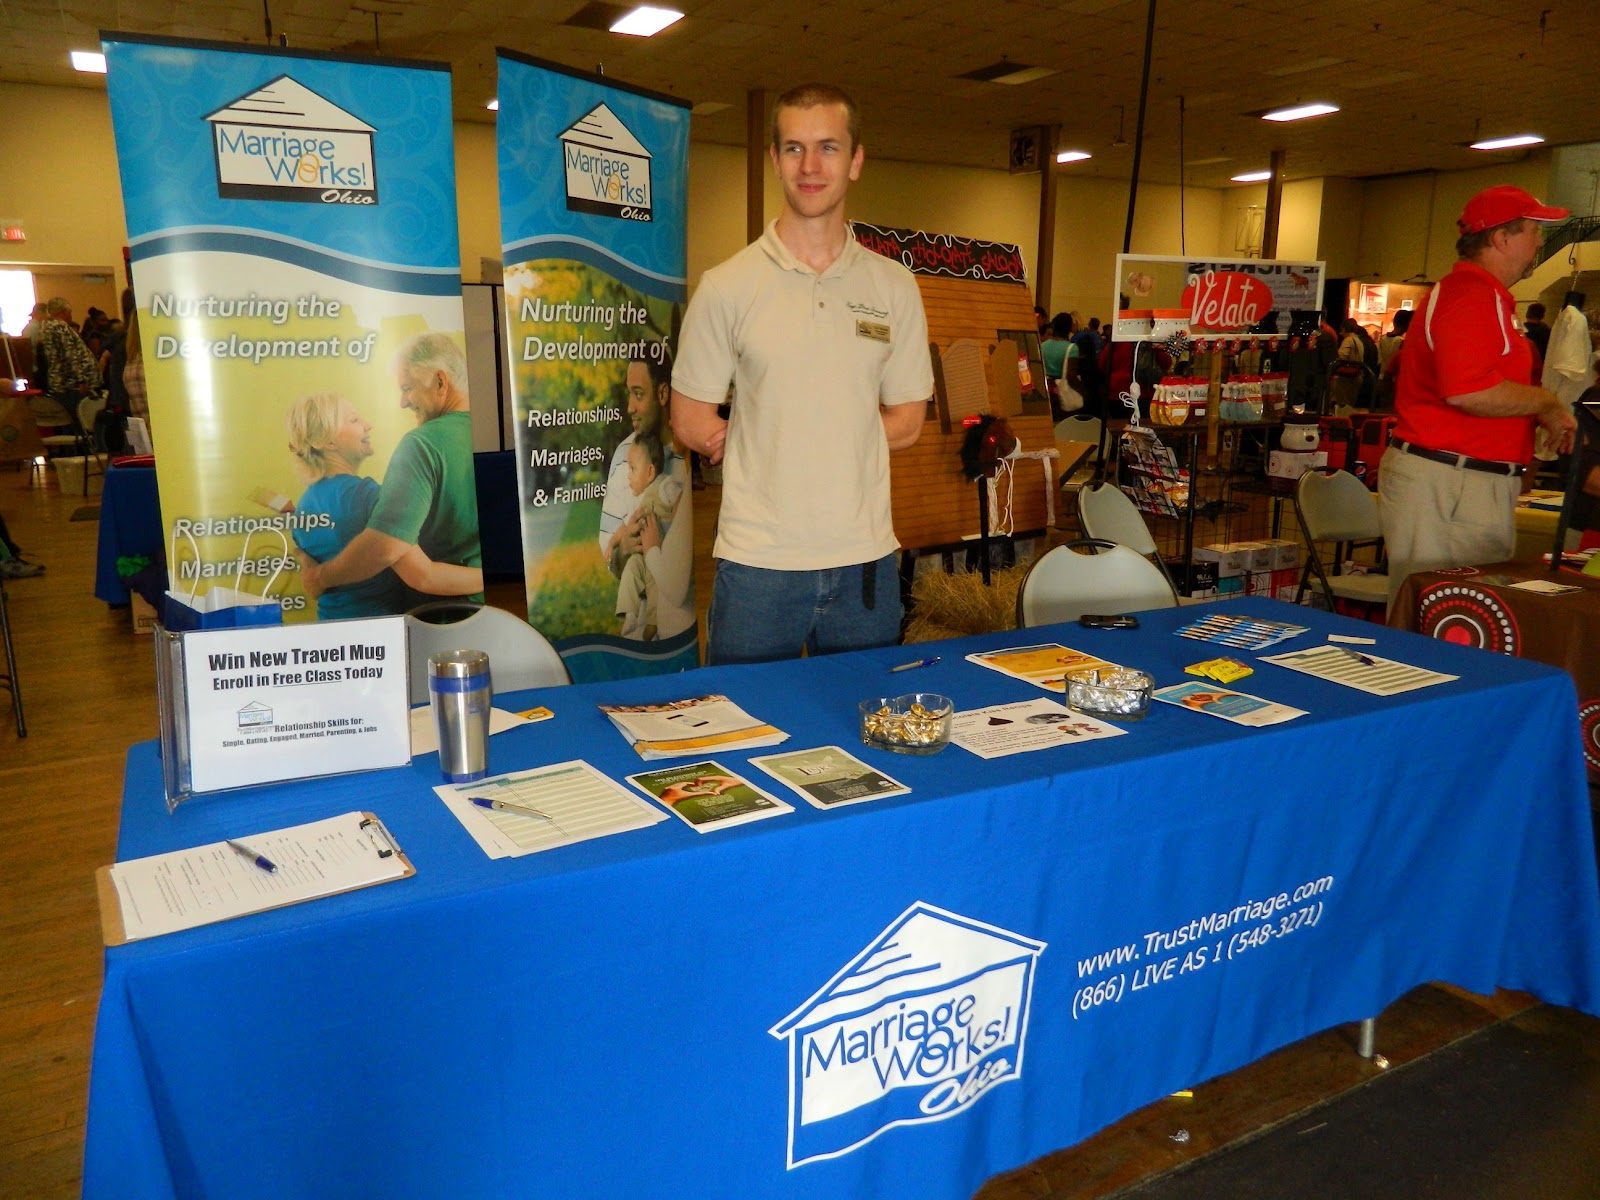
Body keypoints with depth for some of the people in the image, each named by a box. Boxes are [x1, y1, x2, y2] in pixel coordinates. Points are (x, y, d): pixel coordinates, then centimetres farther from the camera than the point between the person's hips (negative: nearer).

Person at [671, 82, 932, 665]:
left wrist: (789, 440, -3)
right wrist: (846, 435, -2)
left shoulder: (895, 287, 6)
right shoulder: (727, 287, -2)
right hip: (759, 558, -2)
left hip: (866, 557, 3)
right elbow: (692, 424, -2)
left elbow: (906, 422, 8)